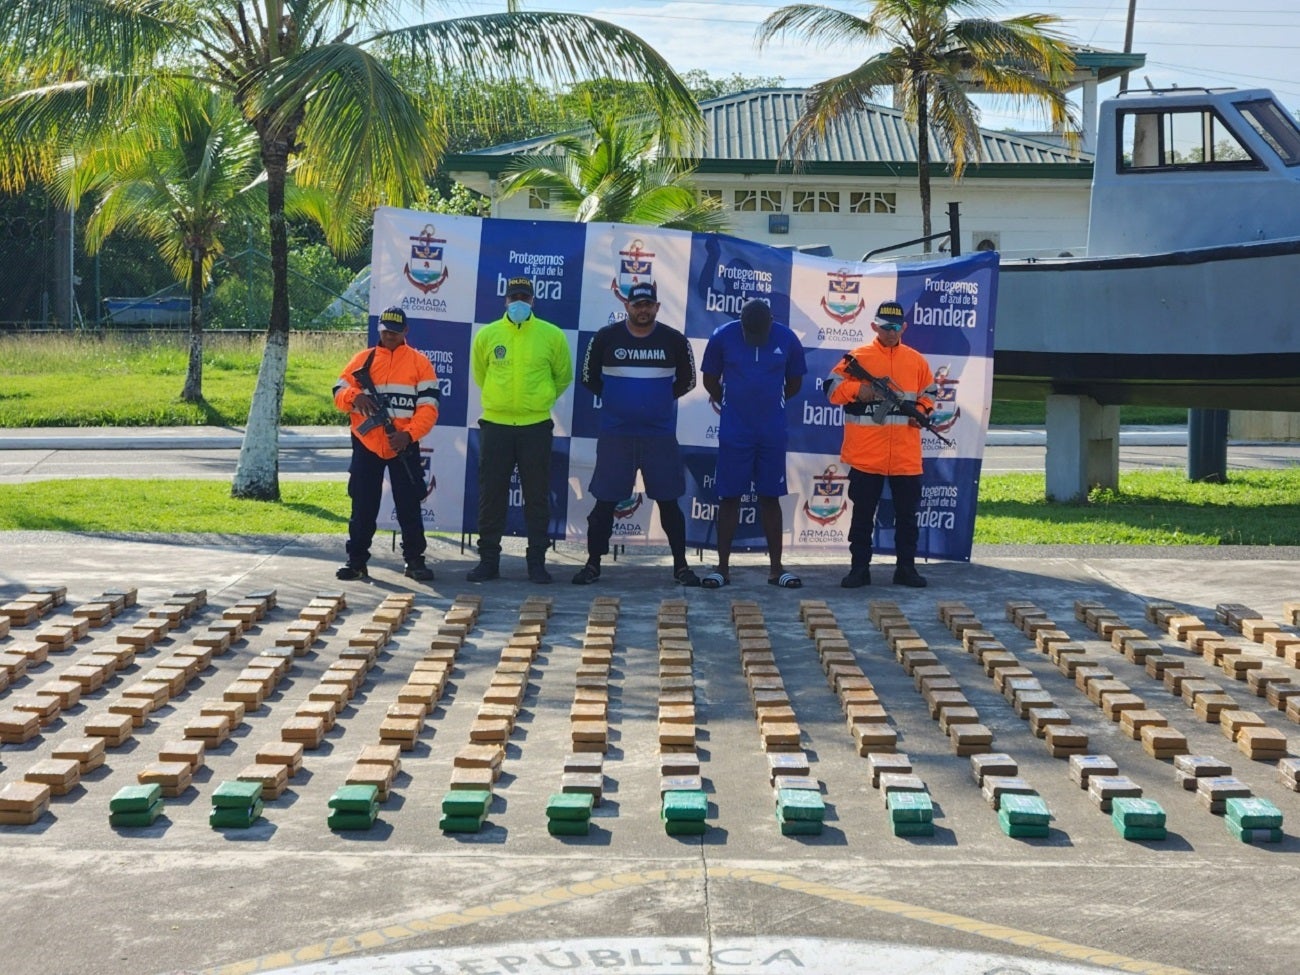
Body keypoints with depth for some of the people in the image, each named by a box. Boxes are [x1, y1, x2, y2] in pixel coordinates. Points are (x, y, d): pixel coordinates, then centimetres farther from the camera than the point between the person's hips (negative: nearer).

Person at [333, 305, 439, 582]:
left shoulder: (419, 362, 3)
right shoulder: (363, 359, 8)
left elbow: (428, 406, -3)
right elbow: (339, 393, 5)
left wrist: (408, 434, -17)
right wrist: (355, 396, -18)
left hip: (404, 446, -1)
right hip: (366, 445, 1)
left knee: (409, 504, 2)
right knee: (363, 505, 5)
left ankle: (414, 560, 11)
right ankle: (357, 561, 12)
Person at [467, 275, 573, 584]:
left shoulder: (552, 336, -1)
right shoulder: (487, 335, 2)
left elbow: (562, 377, 14)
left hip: (536, 427, -1)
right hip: (495, 425, 1)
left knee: (537, 497, 3)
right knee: (491, 495, 4)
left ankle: (537, 561, 11)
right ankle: (488, 560, 12)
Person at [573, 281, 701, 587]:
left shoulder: (674, 340, 0)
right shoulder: (606, 338, -1)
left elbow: (687, 380, 12)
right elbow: (588, 377, 10)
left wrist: (660, 400, 8)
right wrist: (615, 400, 8)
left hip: (660, 435, 0)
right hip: (615, 434, 0)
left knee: (668, 501, 5)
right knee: (605, 501, 3)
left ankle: (680, 565, 14)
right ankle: (593, 563, 13)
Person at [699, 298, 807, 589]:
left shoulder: (787, 339, -6)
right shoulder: (722, 336, -8)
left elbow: (794, 382, 10)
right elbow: (710, 379, 6)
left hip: (773, 434, 1)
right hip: (733, 433, -1)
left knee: (770, 497, 6)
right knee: (729, 497, 2)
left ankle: (776, 567, 11)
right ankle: (723, 567, 8)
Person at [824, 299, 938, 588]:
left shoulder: (917, 360, 8)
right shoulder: (857, 357, 0)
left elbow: (929, 392, 17)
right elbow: (832, 388, -3)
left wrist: (921, 411, -2)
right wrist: (857, 389, -20)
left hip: (906, 456, 2)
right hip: (866, 454, -2)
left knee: (907, 513, 8)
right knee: (863, 513, 4)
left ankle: (906, 567, 17)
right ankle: (859, 567, 12)